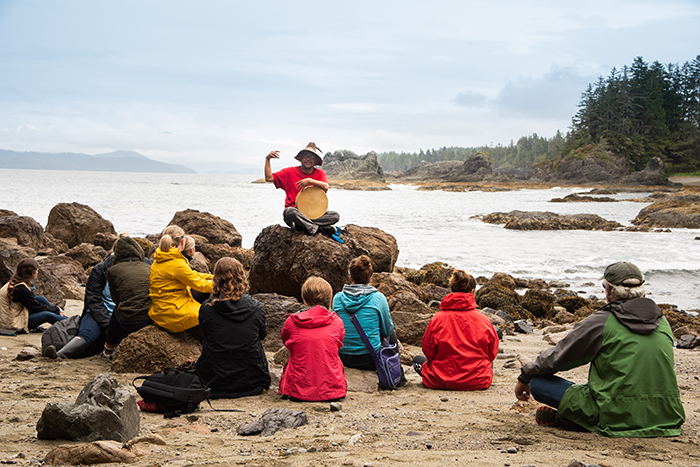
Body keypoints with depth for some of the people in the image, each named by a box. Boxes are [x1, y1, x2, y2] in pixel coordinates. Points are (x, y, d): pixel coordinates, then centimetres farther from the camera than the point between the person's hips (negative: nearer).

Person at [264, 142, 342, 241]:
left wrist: (310, 181, -21)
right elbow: (269, 178, 1)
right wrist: (267, 159, -6)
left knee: (335, 215, -21)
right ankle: (326, 229, -35)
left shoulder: (320, 173, 9)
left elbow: (326, 187, -11)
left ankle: (301, 226, -31)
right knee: (290, 212, -39)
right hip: (296, 212, -2)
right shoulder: (290, 172, 6)